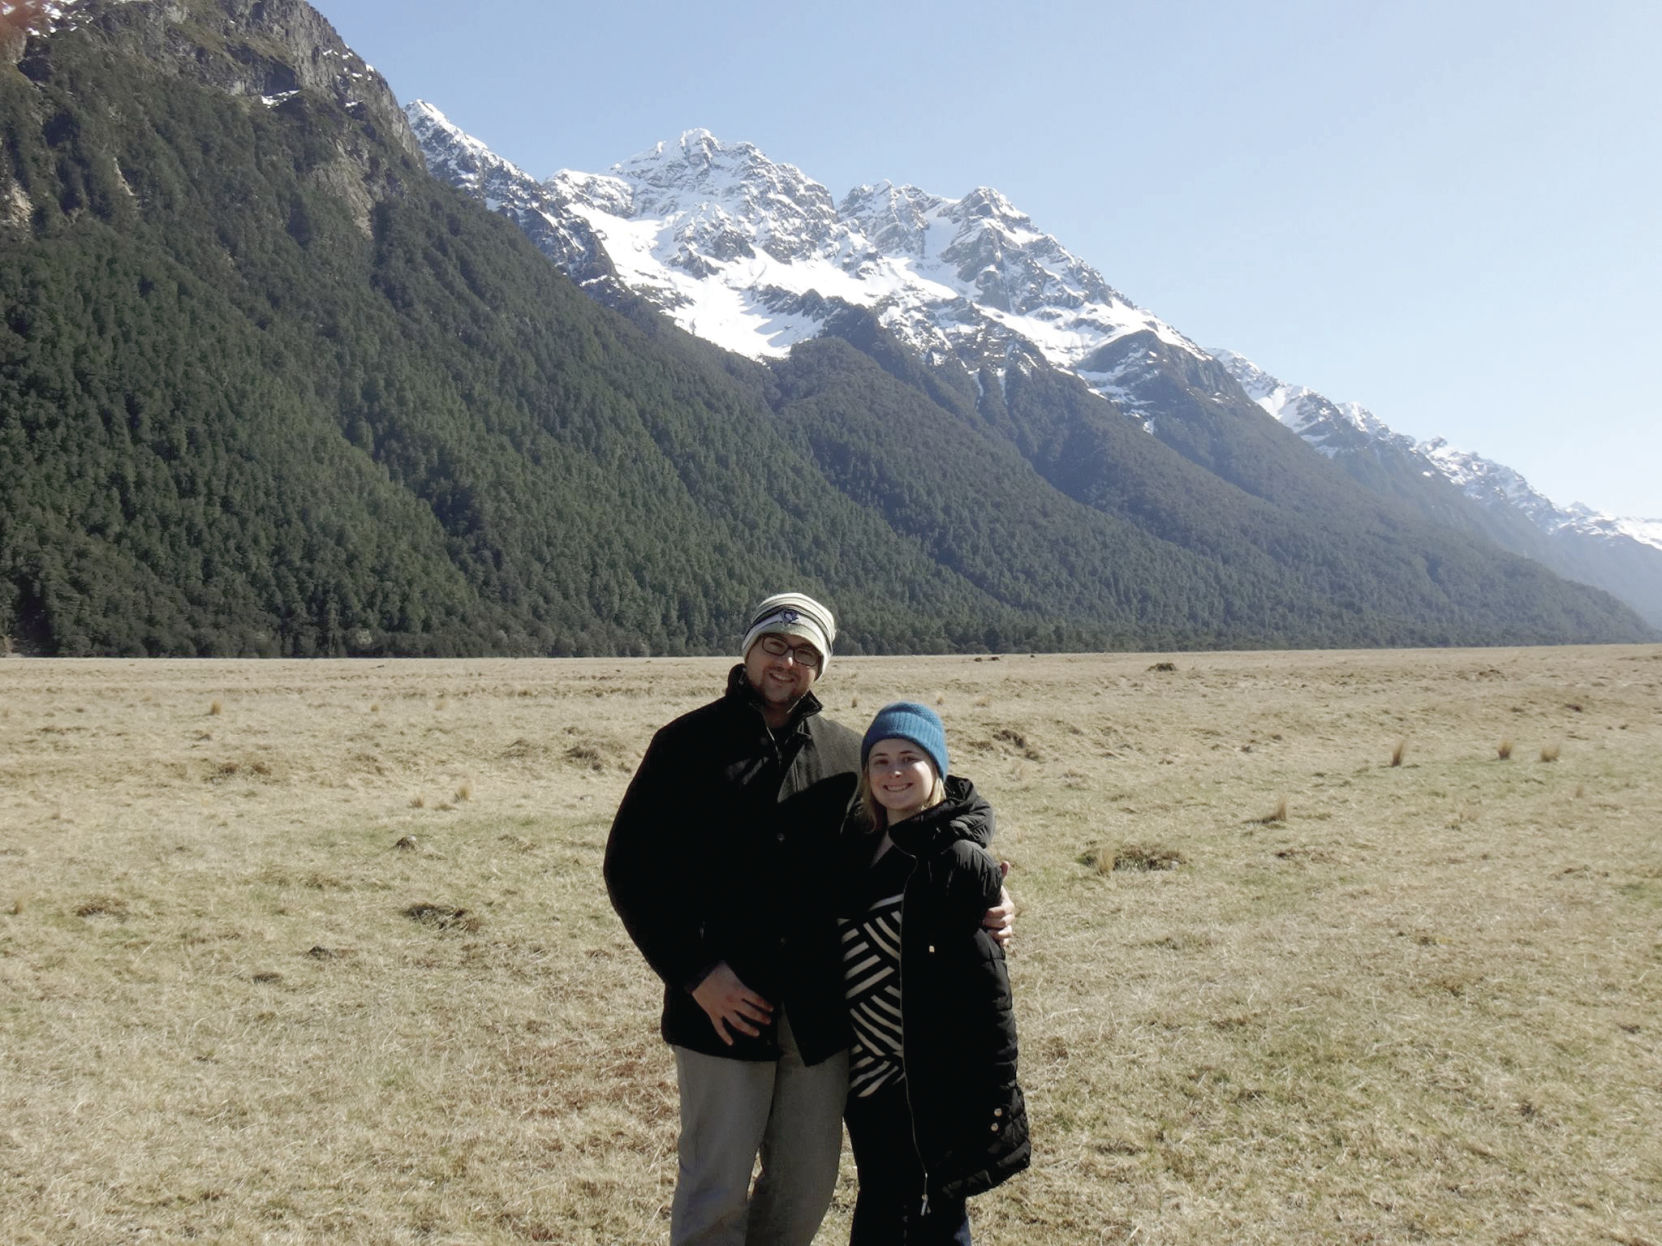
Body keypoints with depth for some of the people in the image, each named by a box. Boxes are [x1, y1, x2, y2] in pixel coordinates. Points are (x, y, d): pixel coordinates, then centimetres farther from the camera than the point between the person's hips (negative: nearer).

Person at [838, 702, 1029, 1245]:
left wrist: (994, 1093, -17)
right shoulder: (859, 845, 5)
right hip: (868, 1076, 7)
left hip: (934, 1079, -6)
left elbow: (986, 982, -16)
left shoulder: (961, 861, -15)